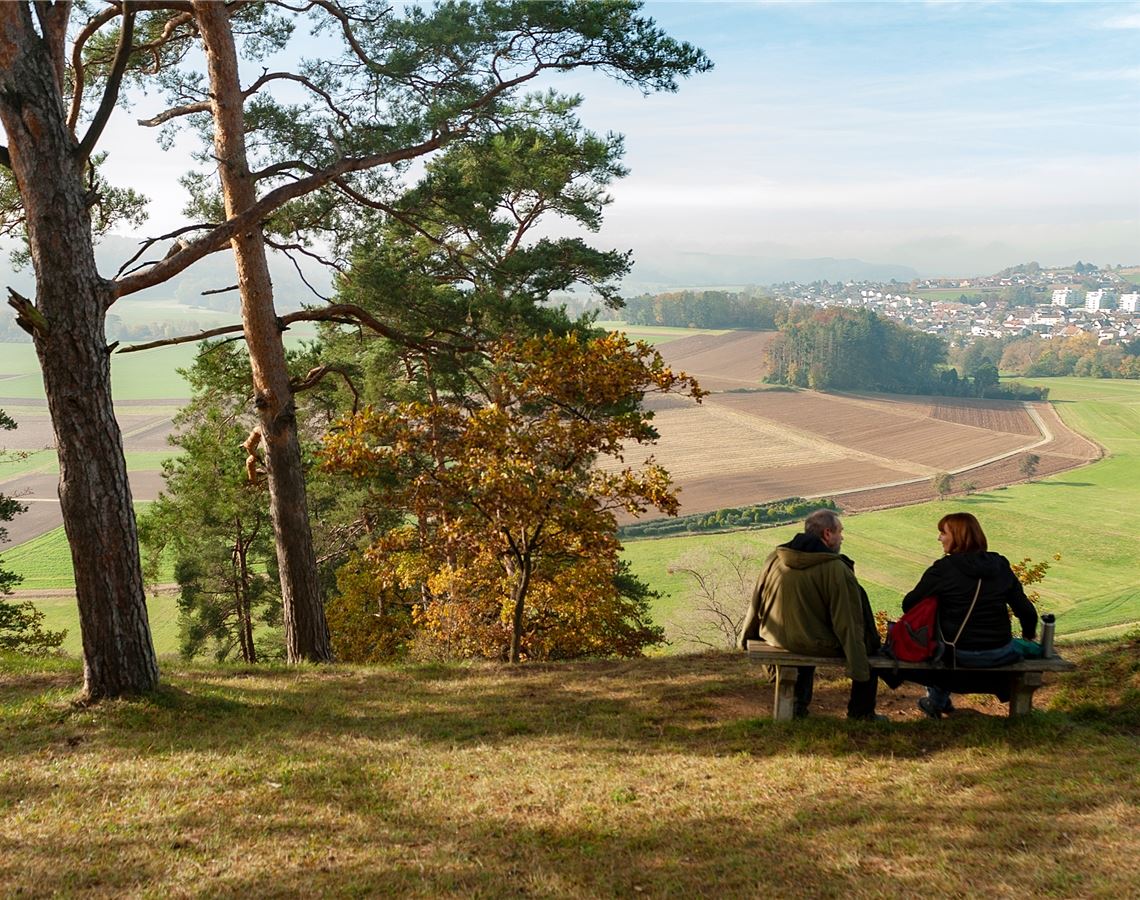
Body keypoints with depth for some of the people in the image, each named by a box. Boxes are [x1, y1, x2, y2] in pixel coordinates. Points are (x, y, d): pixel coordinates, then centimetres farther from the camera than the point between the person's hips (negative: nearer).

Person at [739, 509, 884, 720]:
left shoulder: (775, 559, -2)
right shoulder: (836, 570, -19)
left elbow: (756, 603, 10)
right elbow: (848, 624, -18)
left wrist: (746, 638, 25)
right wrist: (859, 671, -12)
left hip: (778, 639, 6)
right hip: (820, 645, -6)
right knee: (868, 643, 15)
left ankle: (799, 702, 40)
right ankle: (861, 712, 23)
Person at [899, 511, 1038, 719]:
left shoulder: (943, 569, -13)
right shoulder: (1000, 565, 0)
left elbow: (909, 605, -7)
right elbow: (1026, 610, 3)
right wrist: (1029, 636, 23)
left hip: (960, 656, -3)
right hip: (1001, 654, 3)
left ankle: (937, 701, 38)